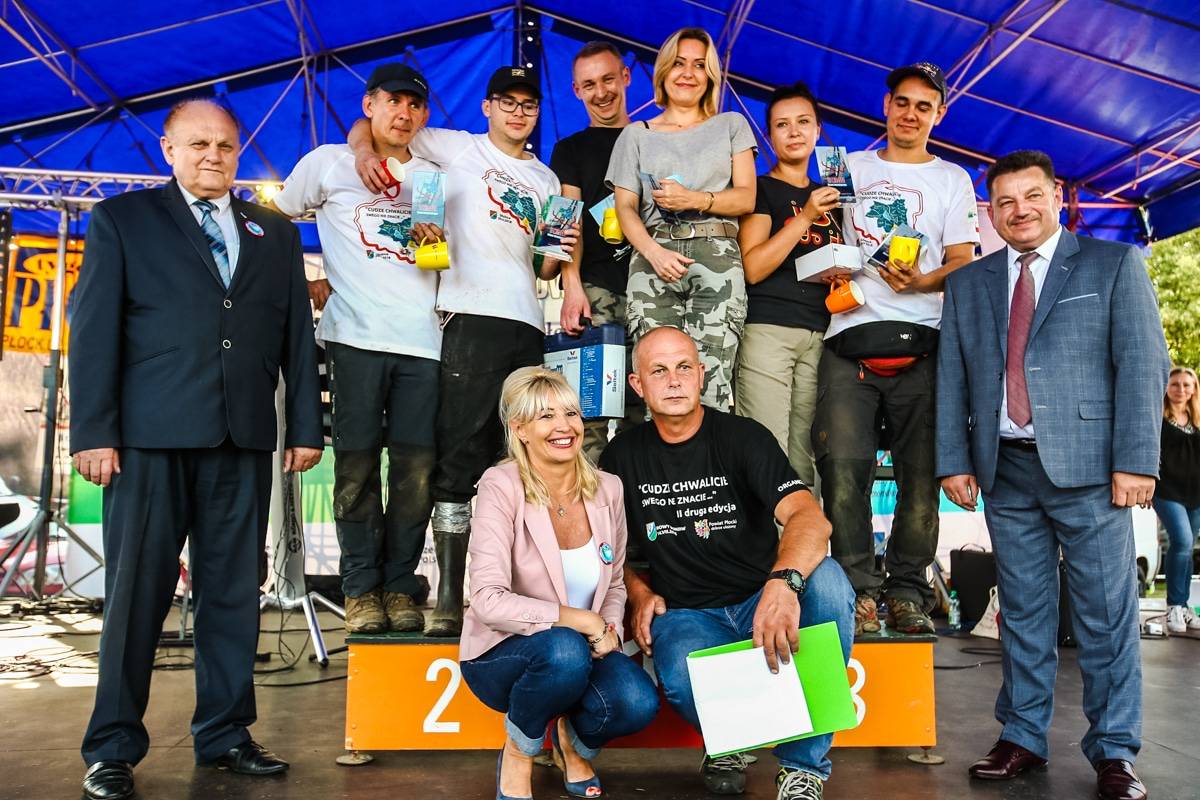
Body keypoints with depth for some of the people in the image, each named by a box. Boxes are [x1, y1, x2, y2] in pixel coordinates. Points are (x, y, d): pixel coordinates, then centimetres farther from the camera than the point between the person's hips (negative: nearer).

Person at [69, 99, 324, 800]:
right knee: (138, 590, 2)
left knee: (234, 592, 7)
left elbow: (298, 336, 14)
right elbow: (95, 330, 2)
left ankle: (225, 732, 20)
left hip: (245, 439, 3)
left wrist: (306, 426, 7)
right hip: (152, 434, -3)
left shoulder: (276, 234, 18)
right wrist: (94, 432, -6)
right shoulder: (121, 219, 10)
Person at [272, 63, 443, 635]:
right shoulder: (328, 163, 12)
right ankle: (362, 589, 8)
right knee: (357, 465, -3)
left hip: (423, 339, 3)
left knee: (416, 469, -2)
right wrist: (306, 285, 6)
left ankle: (399, 587, 10)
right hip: (356, 336, -2)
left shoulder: (434, 177, 21)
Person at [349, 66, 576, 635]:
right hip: (469, 318, -5)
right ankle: (449, 600, -5)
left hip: (527, 325, 5)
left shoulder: (546, 180, 24)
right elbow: (370, 121, 11)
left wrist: (560, 253, 2)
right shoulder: (458, 150, 12)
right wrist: (364, 148, -11)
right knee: (460, 459, -9)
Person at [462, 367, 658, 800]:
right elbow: (488, 601, -23)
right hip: (503, 652, -4)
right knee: (566, 652, -37)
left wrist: (609, 629, -9)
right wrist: (581, 620, -24)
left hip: (585, 648, 4)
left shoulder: (607, 489, -1)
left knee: (638, 703, -26)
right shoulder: (502, 487, -16)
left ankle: (574, 742, 11)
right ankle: (517, 755, -4)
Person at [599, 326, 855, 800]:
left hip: (761, 602, 0)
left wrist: (783, 583, -42)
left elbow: (809, 518, -22)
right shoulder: (623, 456, 4)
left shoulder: (743, 437, -5)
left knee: (826, 579, -33)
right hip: (685, 614, 0)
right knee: (682, 679, -36)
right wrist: (638, 592, -4)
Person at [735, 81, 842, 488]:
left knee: (804, 455, 5)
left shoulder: (830, 196, 22)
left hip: (820, 333, 6)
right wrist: (805, 217, -13)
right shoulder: (761, 189, 5)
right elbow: (753, 267, -8)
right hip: (767, 329, -5)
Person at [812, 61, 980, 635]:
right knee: (843, 463, -12)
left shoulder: (952, 180, 17)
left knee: (920, 469, -2)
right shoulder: (850, 168, 22)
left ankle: (907, 592, 8)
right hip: (848, 336, 0)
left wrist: (921, 282, -14)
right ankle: (857, 589, -4)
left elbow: (964, 264, 7)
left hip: (920, 343, 0)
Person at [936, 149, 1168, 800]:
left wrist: (1135, 460, -10)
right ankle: (1023, 739, 19)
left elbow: (1143, 364, -2)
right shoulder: (968, 284, 14)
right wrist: (953, 460, 3)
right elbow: (951, 379, 11)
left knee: (1106, 612, 1)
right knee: (1022, 610, 9)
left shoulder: (1115, 264, 5)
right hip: (1005, 469, 3)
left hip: (1088, 466, -3)